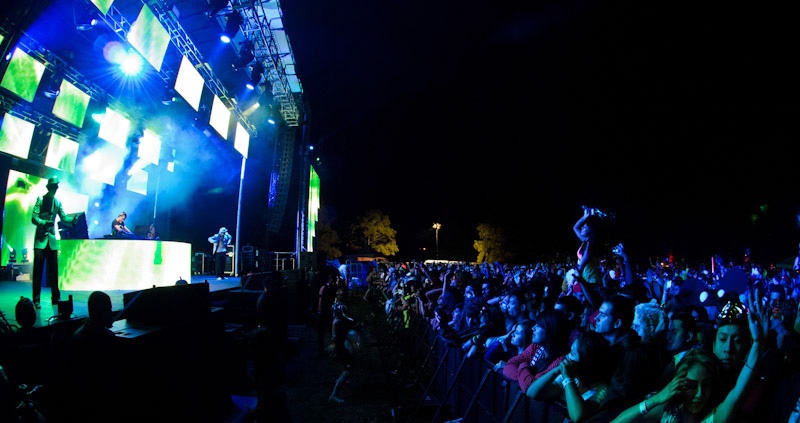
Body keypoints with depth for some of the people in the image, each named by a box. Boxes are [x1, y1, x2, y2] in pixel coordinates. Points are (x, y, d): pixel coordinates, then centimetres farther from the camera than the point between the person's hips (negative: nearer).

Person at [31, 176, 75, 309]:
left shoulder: (57, 202, 13)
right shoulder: (40, 200, -2)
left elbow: (63, 217, 15)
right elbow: (34, 218, -9)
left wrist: (73, 219, -4)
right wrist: (44, 222, -26)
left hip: (52, 239, 4)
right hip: (40, 239, -4)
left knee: (54, 269, 6)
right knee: (38, 269, -4)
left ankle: (55, 297, 14)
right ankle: (36, 300, 1)